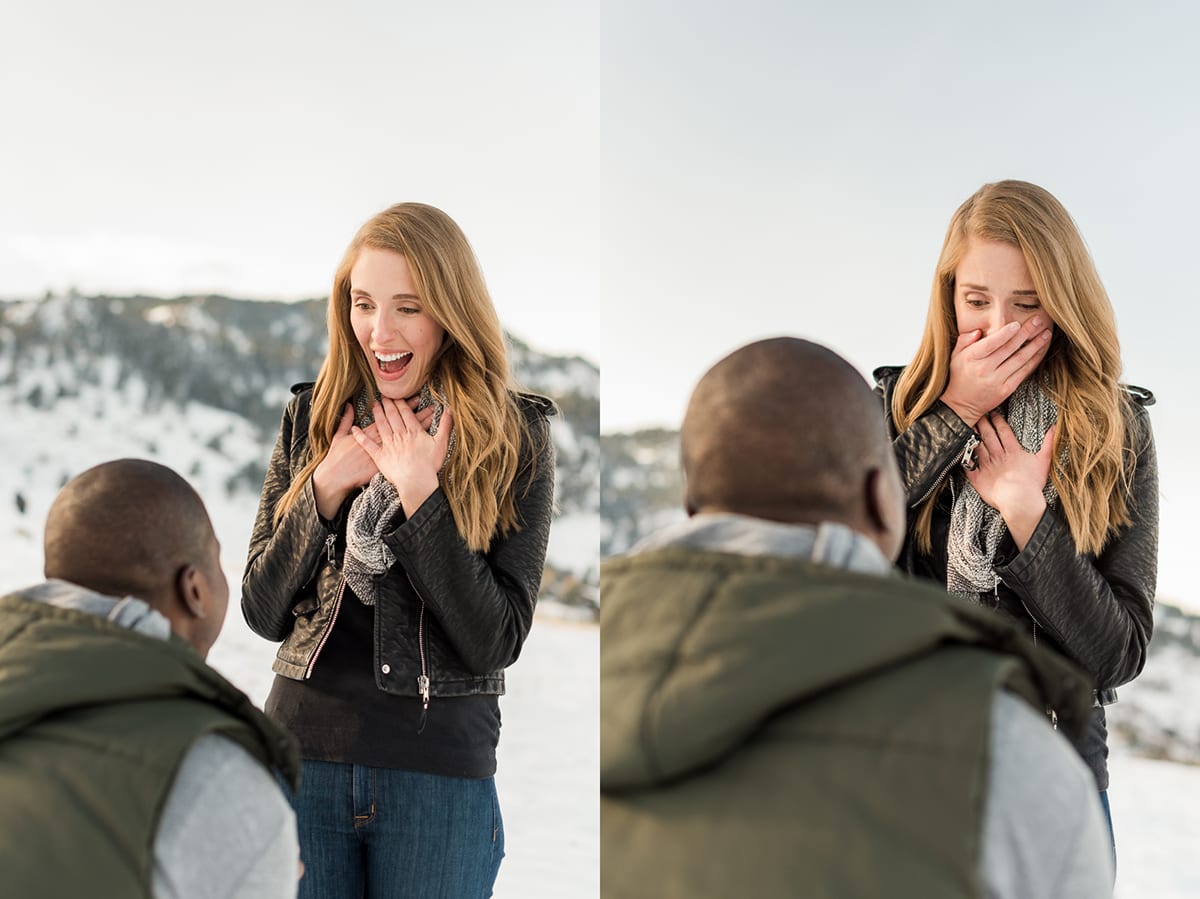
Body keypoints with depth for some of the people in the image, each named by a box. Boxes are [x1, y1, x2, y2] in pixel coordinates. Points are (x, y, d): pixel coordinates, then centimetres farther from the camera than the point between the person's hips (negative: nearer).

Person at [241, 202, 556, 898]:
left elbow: (499, 641, -11)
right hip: (305, 745, 2)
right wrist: (325, 490, -12)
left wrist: (420, 495, -18)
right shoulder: (313, 417, 3)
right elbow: (263, 613, 2)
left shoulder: (517, 436, -5)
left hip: (441, 768, -2)